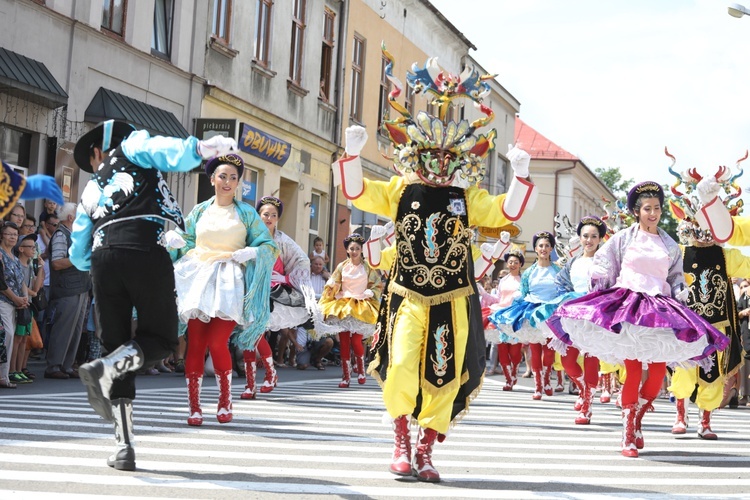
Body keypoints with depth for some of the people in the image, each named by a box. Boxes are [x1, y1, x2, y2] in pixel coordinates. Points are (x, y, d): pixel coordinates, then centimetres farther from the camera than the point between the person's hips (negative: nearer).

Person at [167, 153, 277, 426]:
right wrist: (175, 240, -5)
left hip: (229, 283, -2)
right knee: (196, 344, -5)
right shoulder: (199, 212, 15)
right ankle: (194, 407, -1)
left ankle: (225, 401, 6)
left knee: (217, 343, -14)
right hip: (199, 278, 2)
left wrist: (251, 252, -13)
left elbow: (269, 246, 7)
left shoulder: (246, 213, 9)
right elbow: (187, 245, 17)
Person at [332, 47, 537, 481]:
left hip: (453, 301, 1)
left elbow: (504, 212, -3)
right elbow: (358, 192, 0)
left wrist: (521, 177, -16)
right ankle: (402, 442, 4)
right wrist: (352, 154, -14)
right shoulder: (400, 191, 5)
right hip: (408, 296, -1)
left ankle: (425, 453, 19)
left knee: (444, 378, 4)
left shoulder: (468, 198, 5)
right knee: (401, 368, -17)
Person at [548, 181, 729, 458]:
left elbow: (676, 277, 22)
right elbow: (601, 268, 13)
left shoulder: (670, 245, 15)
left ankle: (636, 420, 13)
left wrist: (680, 293, 4)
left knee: (659, 370, -8)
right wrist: (602, 296, 6)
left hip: (659, 307, 3)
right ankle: (628, 434, -3)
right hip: (627, 303, -3)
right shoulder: (623, 238, 8)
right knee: (633, 369, -11)